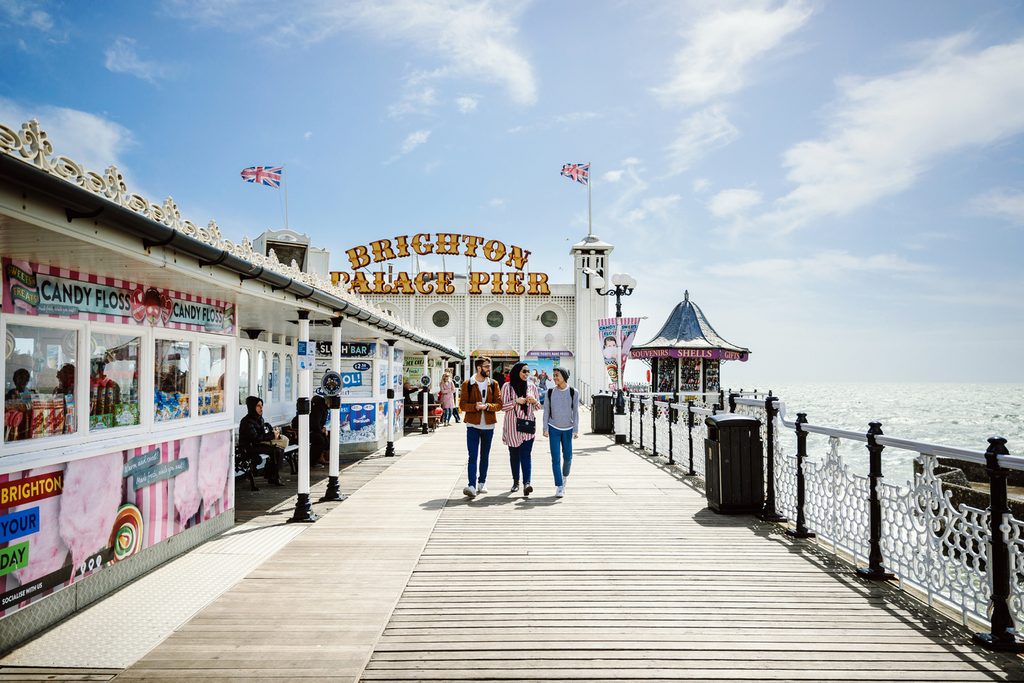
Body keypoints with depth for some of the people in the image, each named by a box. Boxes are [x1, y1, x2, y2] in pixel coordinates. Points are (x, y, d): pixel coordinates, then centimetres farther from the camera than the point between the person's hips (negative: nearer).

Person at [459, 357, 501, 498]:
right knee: (473, 457, -10)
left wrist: (487, 406, -18)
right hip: (473, 425, -3)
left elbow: (499, 404, 1)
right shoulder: (467, 384, -1)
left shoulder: (493, 384, 6)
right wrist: (475, 406, -22)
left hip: (488, 425, 3)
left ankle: (482, 483, 27)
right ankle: (472, 486, -15)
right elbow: (462, 404, -4)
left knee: (485, 456, 13)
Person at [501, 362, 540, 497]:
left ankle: (526, 483, -20)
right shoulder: (507, 386, 1)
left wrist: (534, 401, -7)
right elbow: (502, 406, -2)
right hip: (512, 425, -1)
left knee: (526, 454, -11)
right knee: (514, 454, 9)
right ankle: (516, 482, 23)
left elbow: (537, 407, 16)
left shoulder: (532, 387, 10)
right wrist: (516, 401, -16)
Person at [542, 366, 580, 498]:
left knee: (567, 456, 8)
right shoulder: (550, 392, 0)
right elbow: (546, 411, 4)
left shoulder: (573, 393, -3)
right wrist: (545, 428, -2)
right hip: (554, 428, 0)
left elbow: (576, 412, -3)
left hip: (568, 429, 0)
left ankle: (565, 476, 37)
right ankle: (559, 487, 0)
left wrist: (576, 430, -8)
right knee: (555, 458, -5)